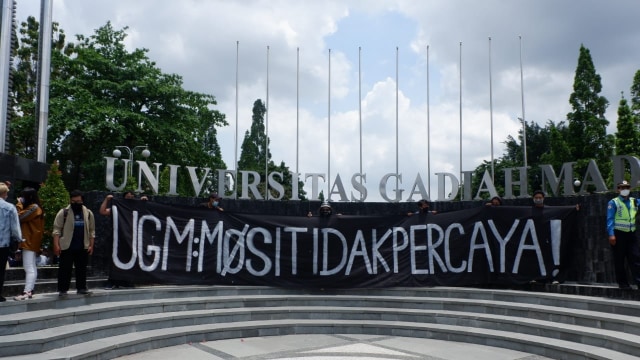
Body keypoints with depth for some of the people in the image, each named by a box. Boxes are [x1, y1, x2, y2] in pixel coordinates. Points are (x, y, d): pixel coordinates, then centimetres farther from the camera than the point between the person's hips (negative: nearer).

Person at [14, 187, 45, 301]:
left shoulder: (33, 207, -13)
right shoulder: (33, 207, 19)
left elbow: (19, 217, -16)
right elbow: (24, 219, 15)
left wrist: (19, 204, -6)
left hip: (30, 242, -11)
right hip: (31, 241, 11)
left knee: (29, 268, -13)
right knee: (32, 268, 11)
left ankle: (26, 292, -15)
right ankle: (30, 290, 15)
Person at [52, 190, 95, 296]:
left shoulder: (88, 213, 7)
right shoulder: (63, 212, -2)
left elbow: (91, 231, 11)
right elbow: (57, 230, -4)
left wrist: (91, 245, 5)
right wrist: (56, 245, -11)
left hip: (83, 248, 3)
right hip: (66, 247, -3)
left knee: (82, 269, 8)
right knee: (65, 269, 1)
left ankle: (81, 288, 17)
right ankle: (62, 289, 9)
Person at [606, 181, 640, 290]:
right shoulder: (613, 203, -1)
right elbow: (610, 219, -8)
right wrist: (611, 234, -17)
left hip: (631, 234, 4)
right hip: (618, 234, -4)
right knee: (619, 260, 2)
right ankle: (622, 282, 9)